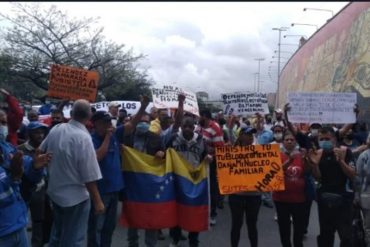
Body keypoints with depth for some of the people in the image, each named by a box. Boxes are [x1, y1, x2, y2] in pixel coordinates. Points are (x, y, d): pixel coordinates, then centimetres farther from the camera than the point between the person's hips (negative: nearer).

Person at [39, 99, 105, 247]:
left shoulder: (56, 129, -7)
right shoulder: (83, 138, -26)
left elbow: (41, 151, 10)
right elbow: (89, 177, -25)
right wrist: (97, 201, -15)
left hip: (55, 192, 7)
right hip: (75, 197, -7)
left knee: (57, 234, 27)